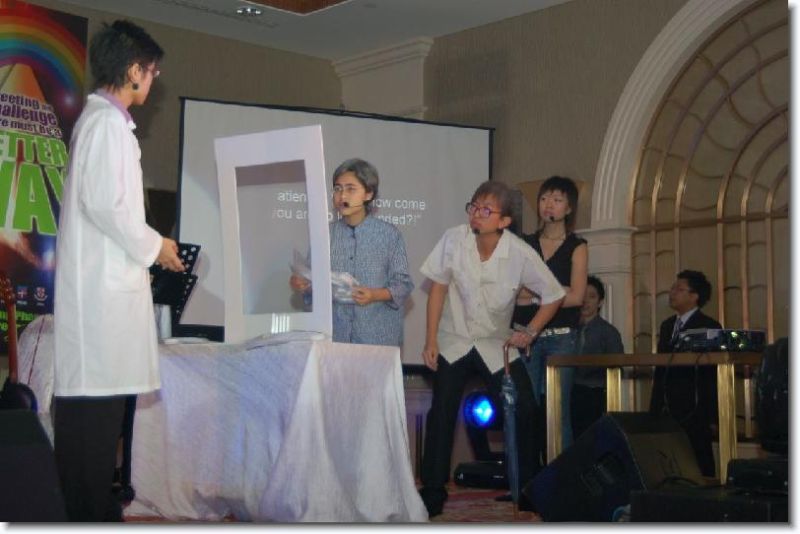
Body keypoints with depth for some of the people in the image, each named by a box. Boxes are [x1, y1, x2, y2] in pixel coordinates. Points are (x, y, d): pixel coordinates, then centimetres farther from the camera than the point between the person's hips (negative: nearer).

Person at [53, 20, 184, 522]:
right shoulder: (108, 121, -11)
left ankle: (94, 507, 17)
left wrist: (145, 246, 18)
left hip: (105, 278, 10)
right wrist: (153, 247, -7)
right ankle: (90, 512, -3)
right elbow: (105, 203, -19)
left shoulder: (101, 119, 19)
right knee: (95, 404, -7)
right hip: (103, 283, -10)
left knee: (98, 401, 11)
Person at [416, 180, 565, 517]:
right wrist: (430, 341, -8)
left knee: (522, 411, -4)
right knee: (442, 414, -7)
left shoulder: (521, 254, -18)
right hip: (453, 341, 0)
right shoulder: (454, 240, -16)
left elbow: (553, 296, -4)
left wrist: (530, 332, -8)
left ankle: (527, 488, 14)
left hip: (496, 345, 0)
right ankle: (433, 491, 5)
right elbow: (438, 288, -7)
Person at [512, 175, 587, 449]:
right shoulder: (524, 244, 13)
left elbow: (576, 297, -4)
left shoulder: (577, 247, 6)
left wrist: (533, 296, -4)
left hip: (561, 337, -2)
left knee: (558, 411, -5)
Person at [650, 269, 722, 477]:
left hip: (694, 411, -6)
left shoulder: (708, 326, -4)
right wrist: (656, 406, 13)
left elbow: (713, 373, -6)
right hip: (668, 409, 6)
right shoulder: (667, 325, 16)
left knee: (699, 463, -4)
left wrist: (709, 412, -11)